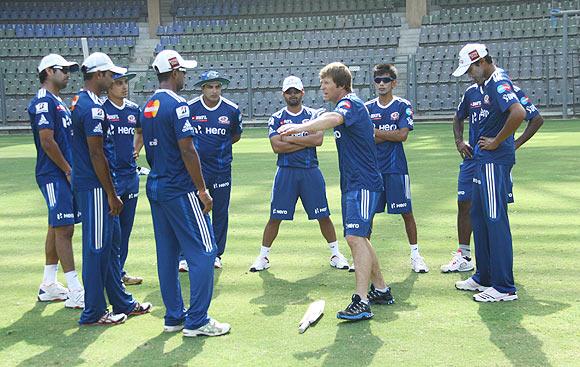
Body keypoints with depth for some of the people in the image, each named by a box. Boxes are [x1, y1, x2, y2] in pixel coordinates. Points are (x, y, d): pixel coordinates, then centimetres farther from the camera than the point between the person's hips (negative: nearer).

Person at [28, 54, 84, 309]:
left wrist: (71, 170, 13)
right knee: (64, 229, -10)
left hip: (64, 174, 10)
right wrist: (68, 170, -13)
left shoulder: (58, 101, 19)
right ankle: (76, 292, -9)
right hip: (54, 175, -10)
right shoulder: (43, 101, -11)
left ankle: (48, 286, 21)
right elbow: (47, 141, -18)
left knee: (58, 228, 13)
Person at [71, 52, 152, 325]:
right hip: (94, 187, -10)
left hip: (87, 182, 10)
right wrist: (111, 195, -15)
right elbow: (97, 154, -20)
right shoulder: (93, 108, -17)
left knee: (111, 243, 16)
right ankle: (93, 313, 7)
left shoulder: (80, 102, 14)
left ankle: (122, 303, 25)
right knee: (97, 248, -2)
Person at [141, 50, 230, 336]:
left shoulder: (147, 107, 12)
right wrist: (202, 190, -13)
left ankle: (174, 317, 19)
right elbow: (187, 151, -18)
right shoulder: (177, 105, -14)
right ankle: (196, 321, -2)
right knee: (203, 253, -3)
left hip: (156, 187, 9)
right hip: (180, 191, -9)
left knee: (167, 254, 12)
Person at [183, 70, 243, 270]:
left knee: (220, 212, 9)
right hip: (196, 168, -2)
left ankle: (216, 254, 21)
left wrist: (219, 147, 7)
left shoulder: (232, 110, -2)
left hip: (222, 169, 2)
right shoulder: (189, 108, -6)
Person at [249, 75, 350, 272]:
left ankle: (335, 254, 18)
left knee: (323, 216, 5)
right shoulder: (276, 118, 4)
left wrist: (289, 138, -10)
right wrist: (306, 141, -10)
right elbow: (276, 147, -10)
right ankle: (263, 256, 12)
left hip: (311, 171, 1)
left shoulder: (314, 115, 5)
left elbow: (318, 139, -12)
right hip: (286, 172, 0)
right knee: (275, 217, 2)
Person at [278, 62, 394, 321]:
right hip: (351, 184, 11)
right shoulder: (348, 106, 18)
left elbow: (334, 118, -39)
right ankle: (380, 290, 28)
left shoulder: (350, 103, -14)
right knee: (358, 238, 16)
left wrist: (300, 127, -54)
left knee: (355, 237, -19)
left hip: (363, 183, -11)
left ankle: (361, 302, -22)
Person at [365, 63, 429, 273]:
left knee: (406, 212, 0)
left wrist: (375, 132, -6)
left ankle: (415, 254, 10)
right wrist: (391, 134, -9)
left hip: (396, 167, -3)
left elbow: (403, 135, -11)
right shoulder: (368, 108, 8)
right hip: (373, 167, 3)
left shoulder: (403, 106, 1)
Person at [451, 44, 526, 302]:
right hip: (484, 161, 11)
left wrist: (496, 142, -20)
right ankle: (484, 277, 27)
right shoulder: (488, 84, 16)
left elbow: (518, 113, -30)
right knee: (479, 217, 16)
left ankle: (504, 287, -2)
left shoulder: (498, 82, -15)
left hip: (495, 161, -11)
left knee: (495, 220, -8)